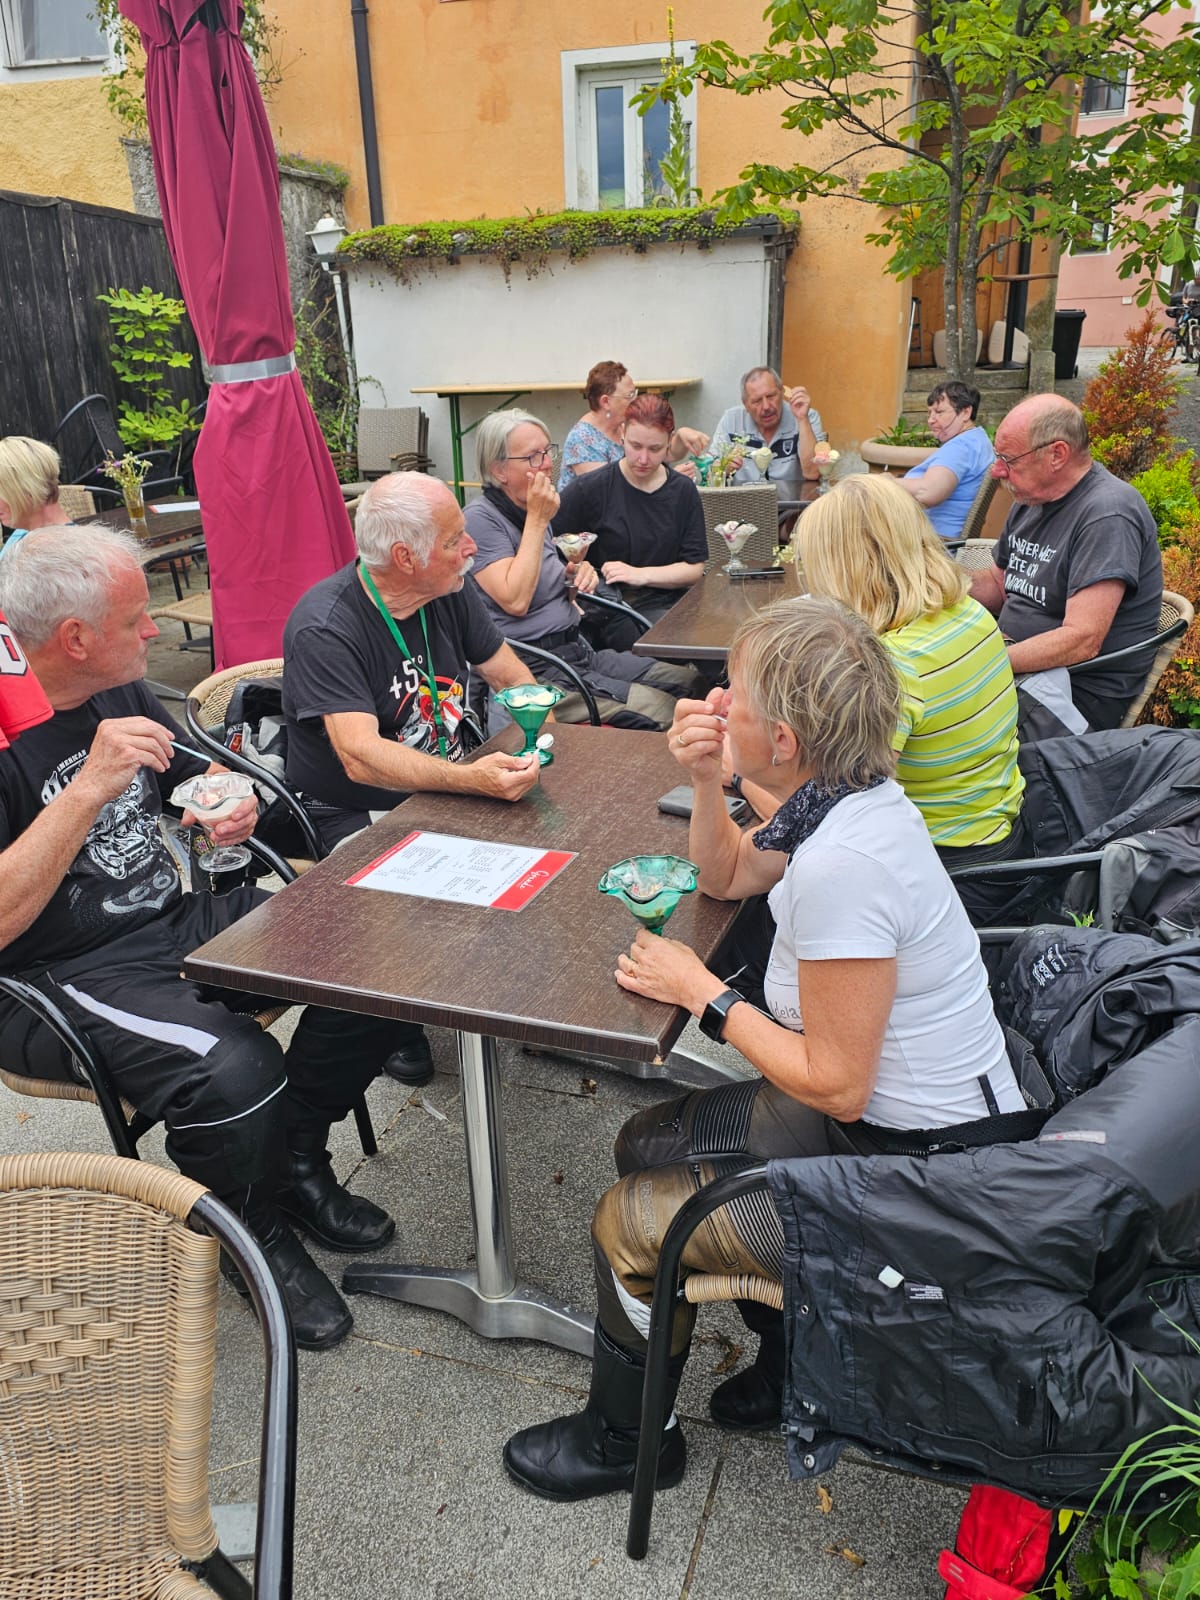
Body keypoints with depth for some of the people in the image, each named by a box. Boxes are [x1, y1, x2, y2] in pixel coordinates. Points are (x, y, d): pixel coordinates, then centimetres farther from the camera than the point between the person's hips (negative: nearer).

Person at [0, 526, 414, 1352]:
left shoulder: (121, 692, 7)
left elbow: (195, 782, 22)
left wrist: (230, 808, -2)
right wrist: (90, 789, -31)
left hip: (176, 922, 8)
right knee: (236, 1072, -35)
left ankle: (295, 1158, 11)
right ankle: (251, 1233, 1)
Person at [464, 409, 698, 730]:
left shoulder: (535, 510, 16)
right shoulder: (480, 518, -11)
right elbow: (515, 601, -22)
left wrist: (574, 577, 3)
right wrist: (537, 520, -16)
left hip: (579, 650, 9)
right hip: (536, 672, -9)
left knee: (689, 681, -3)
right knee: (660, 711, -21)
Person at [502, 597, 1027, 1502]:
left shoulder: (840, 865, -32)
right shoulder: (845, 797, -4)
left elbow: (834, 1085, -25)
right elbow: (729, 874, 15)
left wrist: (702, 993, -15)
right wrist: (704, 779, -3)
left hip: (923, 1168, -9)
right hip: (894, 1114, 9)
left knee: (629, 1223, -3)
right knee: (648, 1147, 15)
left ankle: (624, 1441, 28)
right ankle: (795, 1362, 32)